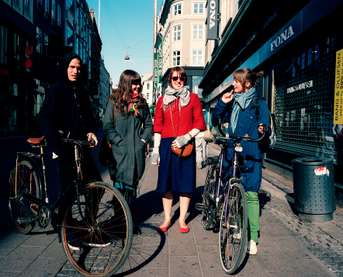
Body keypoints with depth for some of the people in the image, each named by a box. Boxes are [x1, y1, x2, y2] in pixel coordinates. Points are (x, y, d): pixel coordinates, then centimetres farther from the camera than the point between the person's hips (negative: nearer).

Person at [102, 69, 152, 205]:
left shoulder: (142, 102, 11)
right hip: (120, 150, -3)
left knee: (133, 184, 10)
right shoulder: (114, 101, 0)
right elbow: (107, 125, -4)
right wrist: (119, 141, -11)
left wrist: (143, 140, 1)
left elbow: (148, 124, 14)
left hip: (138, 151, 4)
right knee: (119, 185, -4)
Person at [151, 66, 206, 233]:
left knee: (185, 183, 2)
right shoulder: (162, 100, 11)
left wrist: (187, 137, -13)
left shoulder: (193, 98, 7)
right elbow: (157, 126, 9)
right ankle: (167, 219, 18)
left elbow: (199, 123, 2)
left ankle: (182, 219, 16)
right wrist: (155, 149, 3)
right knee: (166, 183, 5)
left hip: (185, 145, -1)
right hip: (166, 144, 1)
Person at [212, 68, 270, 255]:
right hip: (231, 154, 5)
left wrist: (262, 130, -25)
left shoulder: (259, 103, 1)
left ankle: (253, 238, 2)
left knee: (251, 194, -5)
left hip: (251, 156, -4)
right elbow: (216, 121, 13)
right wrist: (222, 103, 0)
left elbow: (265, 127, -2)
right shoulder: (232, 102, 13)